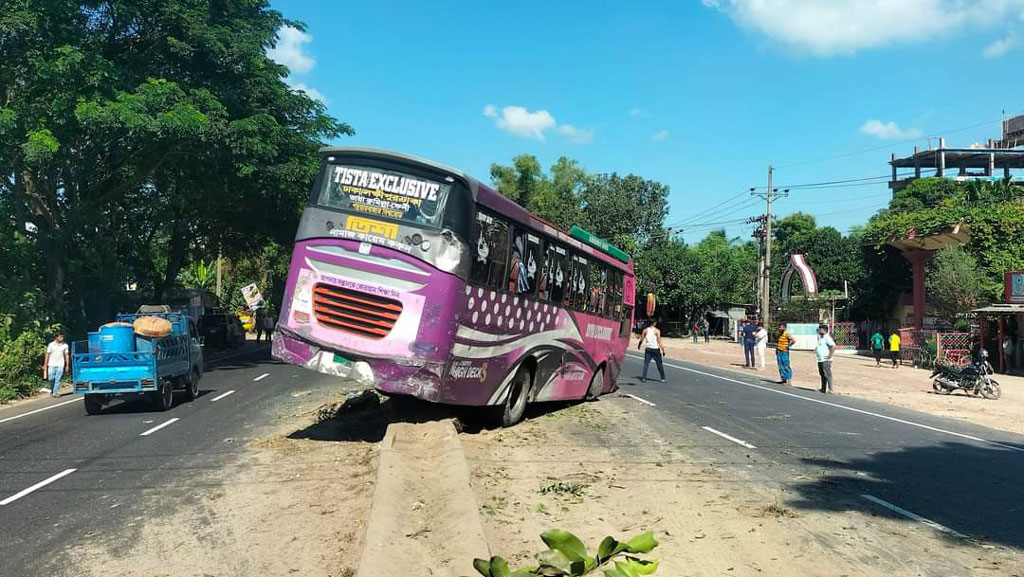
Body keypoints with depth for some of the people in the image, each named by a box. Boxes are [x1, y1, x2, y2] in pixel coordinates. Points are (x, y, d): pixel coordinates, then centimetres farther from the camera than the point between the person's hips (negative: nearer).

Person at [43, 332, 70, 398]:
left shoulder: (65, 345, 1)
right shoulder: (51, 345, 0)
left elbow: (67, 355, 6)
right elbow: (47, 355, 5)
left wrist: (67, 365, 3)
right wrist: (45, 365, 4)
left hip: (60, 365, 0)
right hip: (51, 365, 0)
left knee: (58, 380, -3)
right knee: (51, 379, 1)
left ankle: (55, 392, 3)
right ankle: (51, 391, 23)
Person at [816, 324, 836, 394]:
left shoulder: (827, 337, -12)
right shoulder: (820, 337, 19)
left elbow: (833, 346, -22)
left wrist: (830, 355, -21)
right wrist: (816, 349, 18)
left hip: (826, 360, -10)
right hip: (820, 359, 10)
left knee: (827, 374, -9)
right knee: (822, 374, 14)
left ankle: (830, 389, -8)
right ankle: (823, 389, 22)